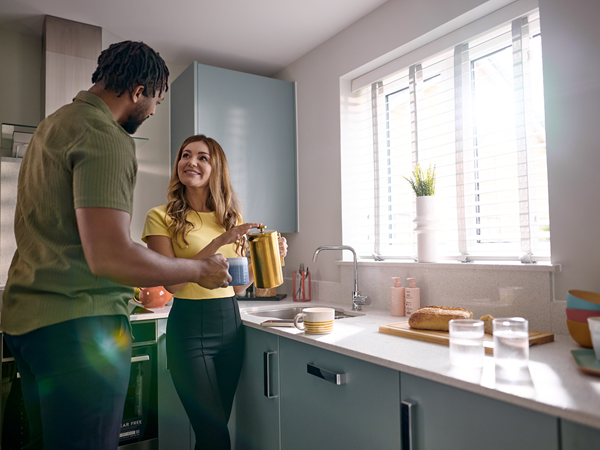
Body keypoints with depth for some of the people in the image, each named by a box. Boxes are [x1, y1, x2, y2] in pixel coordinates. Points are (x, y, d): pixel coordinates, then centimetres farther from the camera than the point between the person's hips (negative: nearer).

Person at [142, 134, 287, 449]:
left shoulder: (231, 217, 9)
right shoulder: (161, 217, -5)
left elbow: (239, 285, 12)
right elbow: (172, 283, -15)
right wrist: (219, 242, -20)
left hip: (230, 323, 5)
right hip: (189, 326, -4)